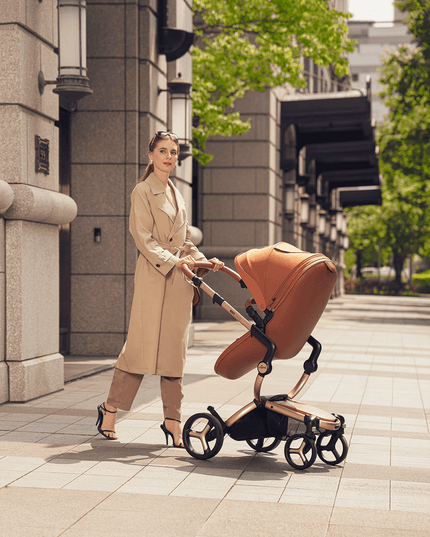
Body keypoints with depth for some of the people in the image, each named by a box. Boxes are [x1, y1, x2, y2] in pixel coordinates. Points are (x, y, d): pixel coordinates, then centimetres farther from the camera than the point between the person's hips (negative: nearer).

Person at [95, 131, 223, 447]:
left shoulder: (176, 193, 18)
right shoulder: (143, 191, -4)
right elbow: (143, 238, -12)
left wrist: (204, 261, 8)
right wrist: (172, 261, -21)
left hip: (180, 278, 7)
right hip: (153, 275, -7)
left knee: (175, 348, 4)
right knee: (143, 344, -6)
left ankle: (172, 421, 7)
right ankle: (110, 409, 10)